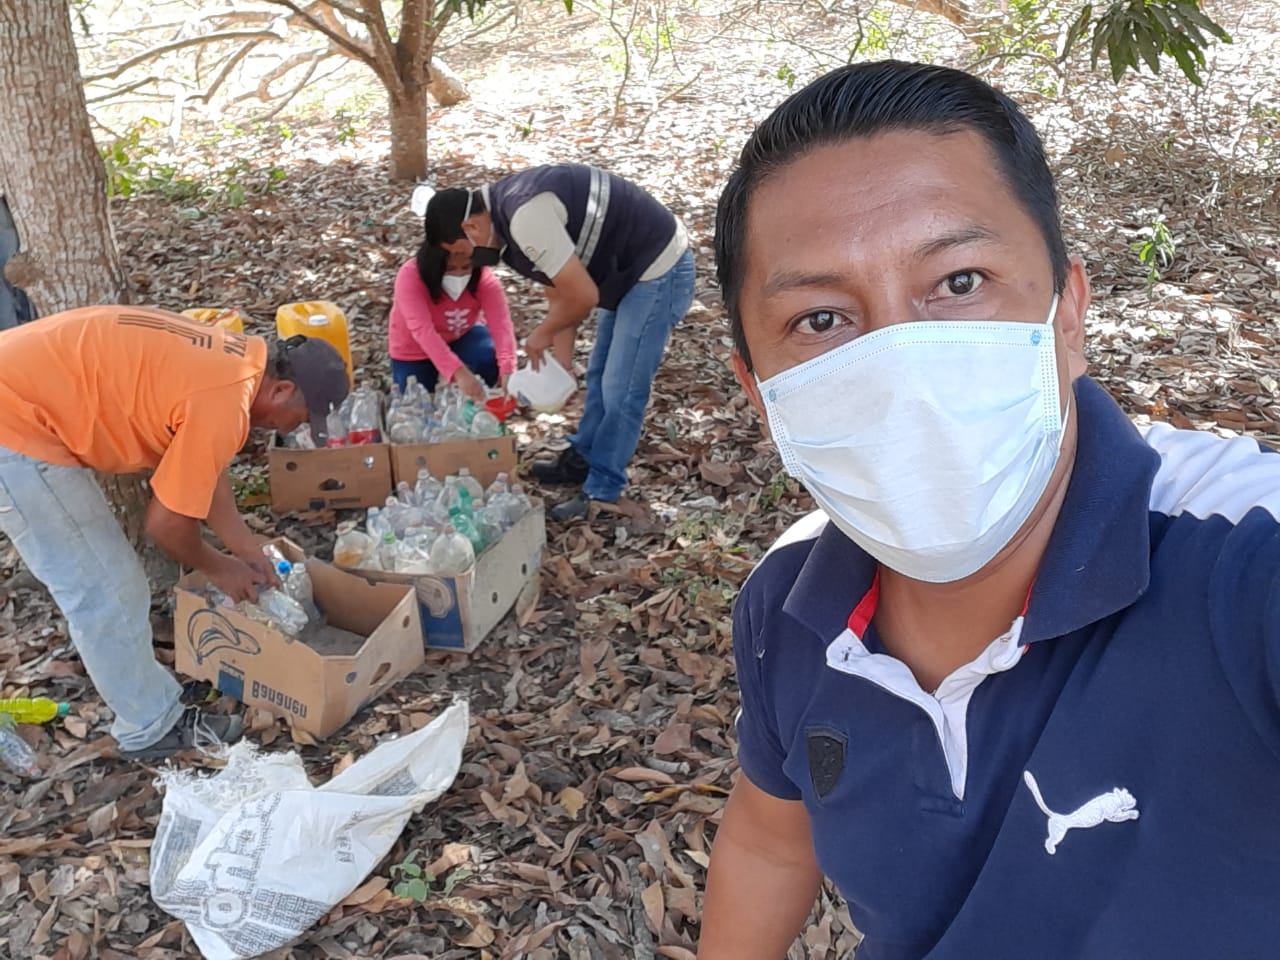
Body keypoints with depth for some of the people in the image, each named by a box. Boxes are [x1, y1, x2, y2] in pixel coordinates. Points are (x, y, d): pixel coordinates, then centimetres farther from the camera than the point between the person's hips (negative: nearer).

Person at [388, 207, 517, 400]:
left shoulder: (484, 279, -26)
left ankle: (478, 398, 3)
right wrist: (458, 373, -59)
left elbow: (501, 323, -38)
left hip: (460, 336, 1)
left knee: (491, 358, -28)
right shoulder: (410, 276, -36)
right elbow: (423, 331, -46)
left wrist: (507, 370, -56)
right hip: (415, 349, -1)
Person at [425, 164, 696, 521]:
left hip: (658, 270, -10)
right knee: (600, 374, 21)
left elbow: (583, 296, -26)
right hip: (631, 268, 10)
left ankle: (601, 494, 9)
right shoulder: (509, 208, 5)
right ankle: (581, 459, 37)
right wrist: (560, 362, 10)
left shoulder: (526, 217, -28)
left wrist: (543, 333, -7)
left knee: (621, 390, -3)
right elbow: (560, 290, 12)